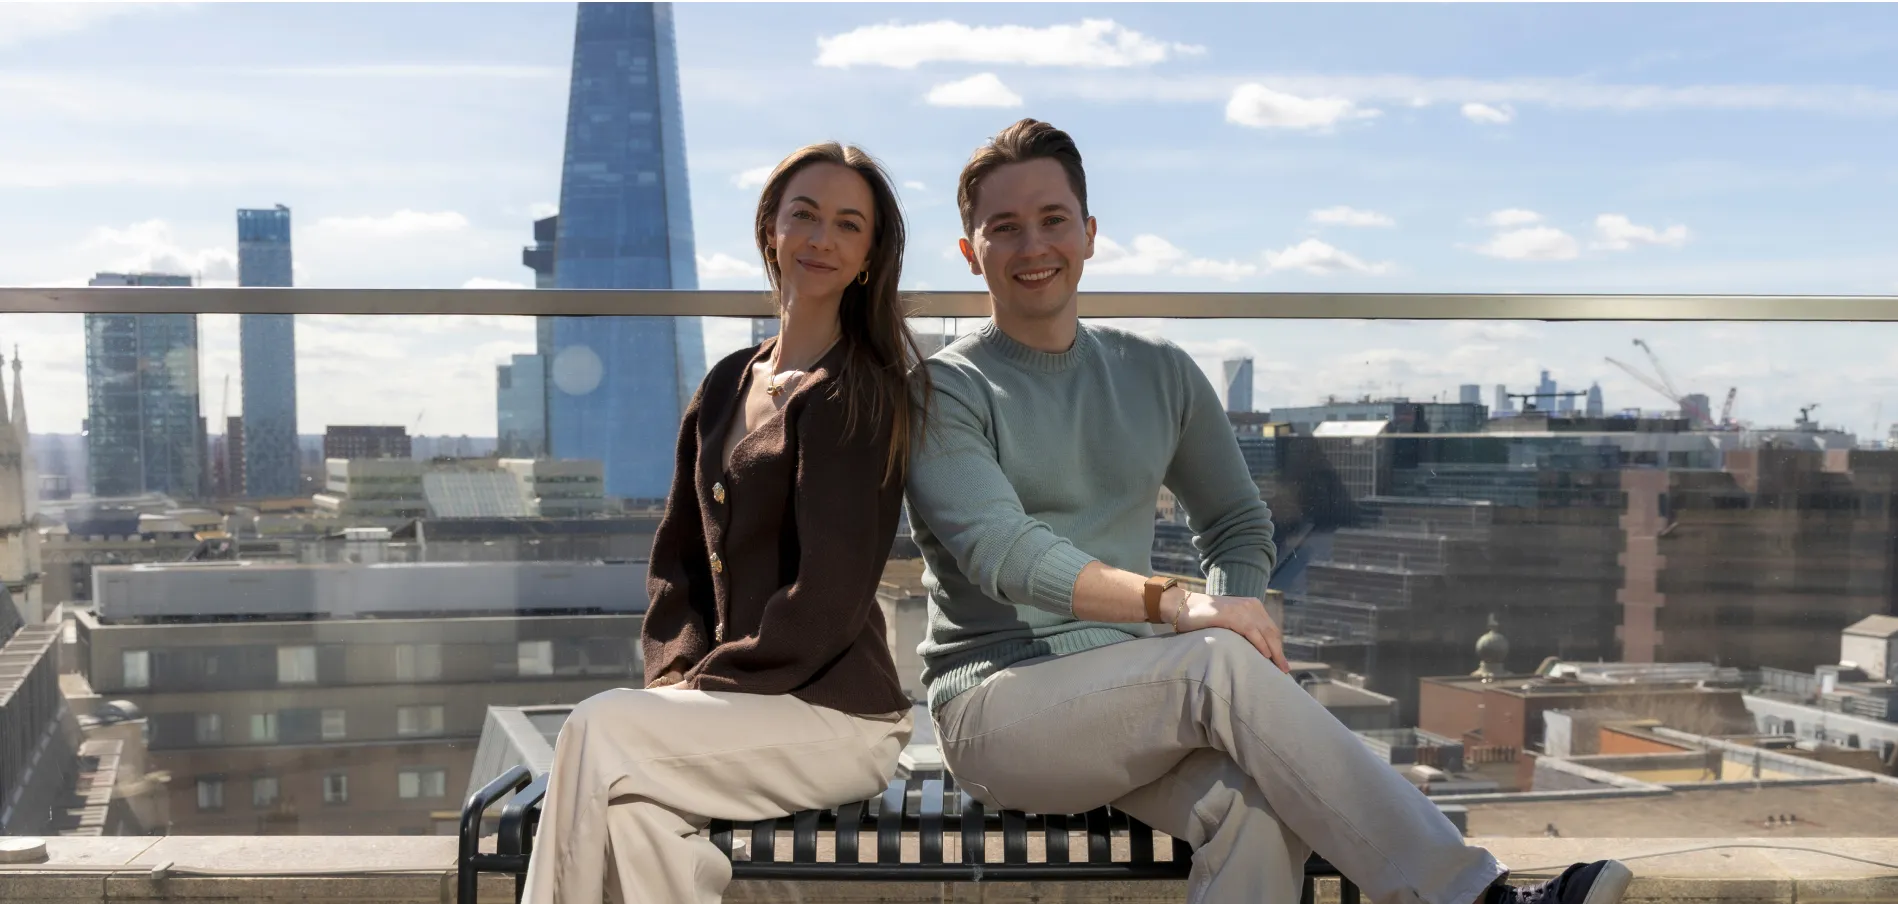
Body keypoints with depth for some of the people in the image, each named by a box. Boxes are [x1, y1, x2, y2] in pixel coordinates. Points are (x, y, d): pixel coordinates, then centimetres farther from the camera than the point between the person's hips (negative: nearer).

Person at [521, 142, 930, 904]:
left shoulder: (855, 396, -9)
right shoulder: (729, 386, 14)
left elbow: (828, 600, -15)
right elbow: (677, 559, 16)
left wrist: (704, 685, -12)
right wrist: (676, 673, -1)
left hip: (835, 714, -5)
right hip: (744, 703, 5)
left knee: (600, 731, -23)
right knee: (637, 809, -25)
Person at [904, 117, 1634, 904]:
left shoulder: (1158, 374, 14)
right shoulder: (946, 390, -3)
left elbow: (1238, 526, 20)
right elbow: (1003, 552, -19)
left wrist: (1234, 615, -4)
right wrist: (1173, 604, -33)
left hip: (1129, 704, 4)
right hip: (995, 707, -4)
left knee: (1255, 802, -31)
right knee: (1220, 665, -32)